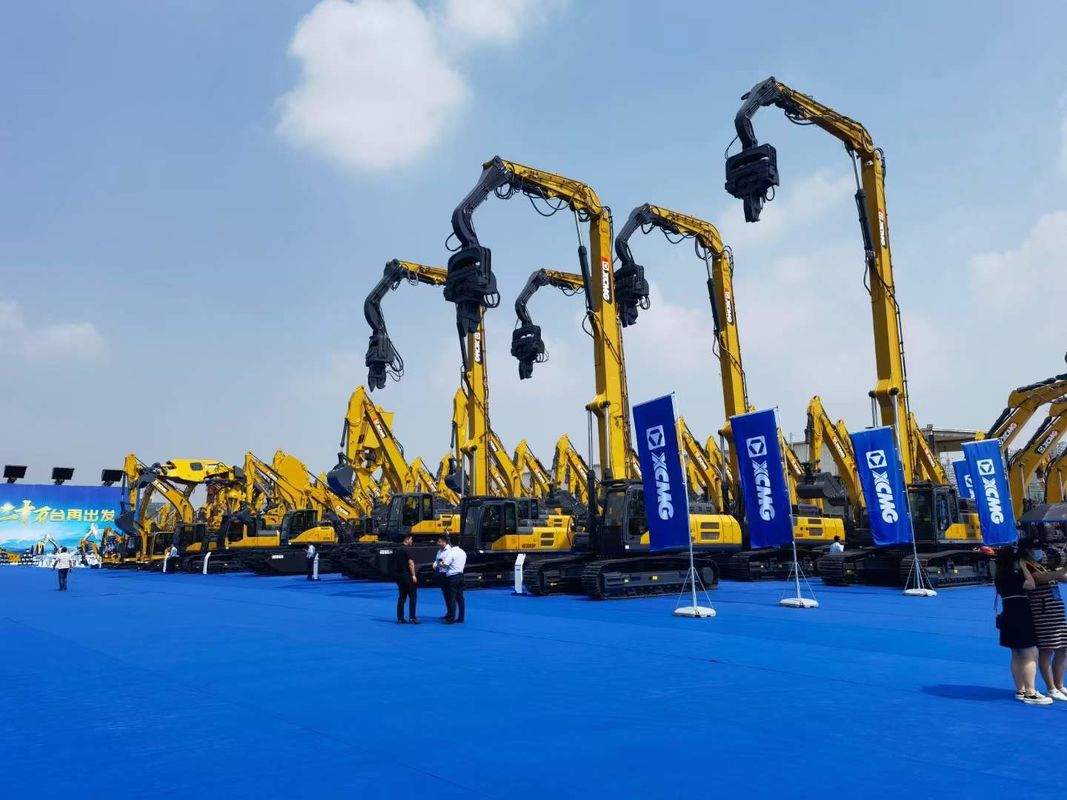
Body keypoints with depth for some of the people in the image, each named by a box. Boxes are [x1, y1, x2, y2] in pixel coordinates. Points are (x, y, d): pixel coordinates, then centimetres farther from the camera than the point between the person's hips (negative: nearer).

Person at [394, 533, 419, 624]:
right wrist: (413, 575, -18)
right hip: (407, 576, -8)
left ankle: (400, 618, 9)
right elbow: (410, 562, -18)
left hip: (399, 575, 8)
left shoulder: (397, 550, 12)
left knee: (401, 597, 10)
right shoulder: (407, 549, -12)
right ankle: (412, 618, -6)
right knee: (413, 596, -2)